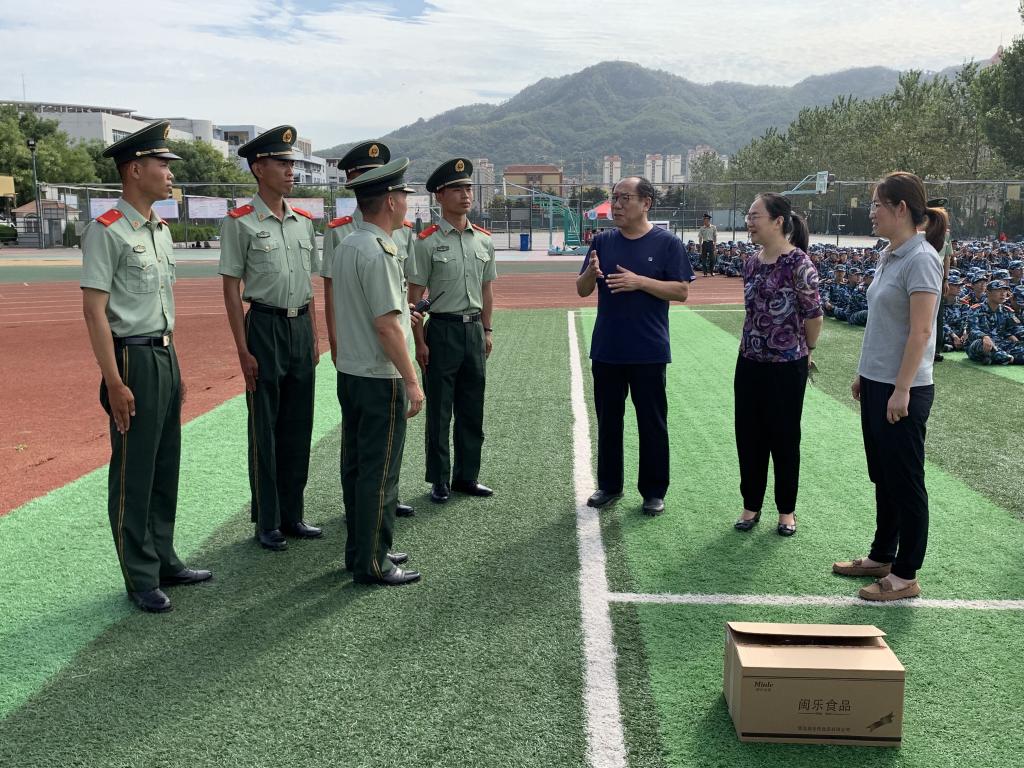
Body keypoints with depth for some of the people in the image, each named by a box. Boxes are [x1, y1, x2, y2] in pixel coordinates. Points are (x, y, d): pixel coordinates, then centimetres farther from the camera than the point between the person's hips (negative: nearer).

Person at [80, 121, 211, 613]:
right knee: (133, 475, 2)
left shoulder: (161, 230, 12)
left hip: (165, 356, 8)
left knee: (166, 467, 15)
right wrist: (115, 383, -19)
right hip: (133, 359, -8)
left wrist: (173, 365, 17)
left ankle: (163, 561, 29)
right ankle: (140, 579, 13)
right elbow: (94, 310, -17)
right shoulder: (106, 232, -13)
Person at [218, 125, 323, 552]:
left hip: (301, 327, 6)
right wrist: (243, 350, -12)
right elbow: (231, 288, -8)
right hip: (265, 327, -6)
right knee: (265, 429, 2)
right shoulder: (240, 222, -7)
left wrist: (315, 337, 12)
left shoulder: (304, 221, 10)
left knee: (298, 426, 11)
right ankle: (267, 523, 14)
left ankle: (292, 514, 24)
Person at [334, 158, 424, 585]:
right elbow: (387, 325, -22)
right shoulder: (380, 253, -19)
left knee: (355, 467, 16)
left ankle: (360, 551, 28)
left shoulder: (345, 246, 10)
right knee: (380, 474, 0)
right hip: (381, 378, -10)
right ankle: (372, 564, 9)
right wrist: (412, 382, -17)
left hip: (350, 372, 10)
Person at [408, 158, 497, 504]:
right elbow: (414, 296, -8)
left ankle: (467, 475, 26)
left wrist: (487, 331, 13)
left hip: (475, 330, 5)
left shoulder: (484, 240, 7)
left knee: (472, 409, 13)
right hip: (443, 330, -5)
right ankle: (439, 481, 15)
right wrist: (420, 342, -10)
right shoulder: (426, 242, -8)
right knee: (439, 411, 4)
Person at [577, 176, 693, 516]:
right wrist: (591, 272, -15)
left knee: (652, 423, 5)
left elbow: (681, 291, -8)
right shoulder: (603, 241, 7)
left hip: (649, 351, -4)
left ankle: (654, 492, 17)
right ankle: (609, 485, 26)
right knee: (608, 420, 12)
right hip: (606, 349, 4)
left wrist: (639, 282, -20)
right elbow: (582, 290, 7)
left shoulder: (667, 243, -4)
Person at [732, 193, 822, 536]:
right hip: (750, 362, 6)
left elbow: (814, 315, -10)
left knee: (784, 438, 8)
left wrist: (806, 349, 3)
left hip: (786, 366, -6)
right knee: (748, 437, 11)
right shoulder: (751, 263, 4)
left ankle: (786, 510, 24)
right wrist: (758, 341, 15)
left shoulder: (798, 263, -16)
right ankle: (751, 505, 27)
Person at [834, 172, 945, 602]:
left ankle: (905, 576, 13)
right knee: (883, 477, 18)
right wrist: (864, 375, 17)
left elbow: (920, 332, -20)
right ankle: (882, 557, 32)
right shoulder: (889, 256, 10)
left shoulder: (920, 259, -16)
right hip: (877, 384, 9)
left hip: (903, 390, -9)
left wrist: (901, 390, -20)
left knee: (905, 481, 2)